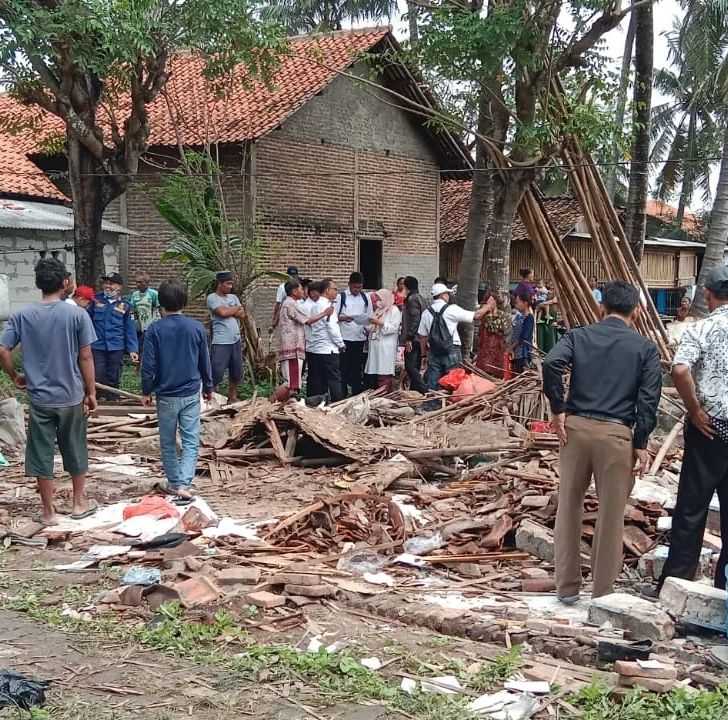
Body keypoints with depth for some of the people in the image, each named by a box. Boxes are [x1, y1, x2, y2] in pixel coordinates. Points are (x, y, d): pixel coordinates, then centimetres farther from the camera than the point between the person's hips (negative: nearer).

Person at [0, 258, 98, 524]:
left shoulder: (22, 315, -5)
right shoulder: (77, 314, -10)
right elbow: (86, 358, -8)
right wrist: (91, 392, 2)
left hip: (39, 398, 1)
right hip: (71, 397, -1)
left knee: (41, 453, 9)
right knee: (75, 451, 16)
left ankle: (49, 511, 16)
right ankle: (79, 503, 28)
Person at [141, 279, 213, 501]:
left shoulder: (154, 329, -9)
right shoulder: (197, 328, -4)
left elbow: (148, 365, -8)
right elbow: (205, 362, 5)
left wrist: (147, 391, 5)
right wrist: (208, 387, 18)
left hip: (166, 395, 0)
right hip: (191, 394, 1)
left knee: (168, 442, 14)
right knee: (191, 441, 2)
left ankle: (174, 483, 24)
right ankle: (184, 484, -14)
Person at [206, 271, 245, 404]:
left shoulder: (233, 297, 15)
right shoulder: (212, 297, -4)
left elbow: (242, 314, 4)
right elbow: (223, 312, -18)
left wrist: (229, 311, -9)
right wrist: (237, 308, -1)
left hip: (236, 340, 7)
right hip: (221, 342, -7)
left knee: (236, 373, 13)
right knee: (217, 373, -10)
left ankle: (232, 397, 27)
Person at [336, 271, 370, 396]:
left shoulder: (365, 298, 10)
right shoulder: (341, 297, -2)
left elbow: (369, 317, 15)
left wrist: (368, 328, -2)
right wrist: (344, 318, -23)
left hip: (360, 339, 3)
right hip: (345, 339, -3)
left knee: (357, 369, 9)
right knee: (344, 368, 0)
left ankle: (357, 395, 16)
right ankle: (343, 395, 6)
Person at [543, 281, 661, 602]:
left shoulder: (578, 336, 7)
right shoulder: (645, 348, 4)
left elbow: (551, 363, -12)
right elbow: (649, 398, -3)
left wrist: (558, 408, -4)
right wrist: (641, 443, 1)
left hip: (576, 427, 2)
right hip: (617, 433, -2)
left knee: (569, 506, 13)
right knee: (611, 513, 8)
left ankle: (567, 586, 20)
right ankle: (602, 591, 16)